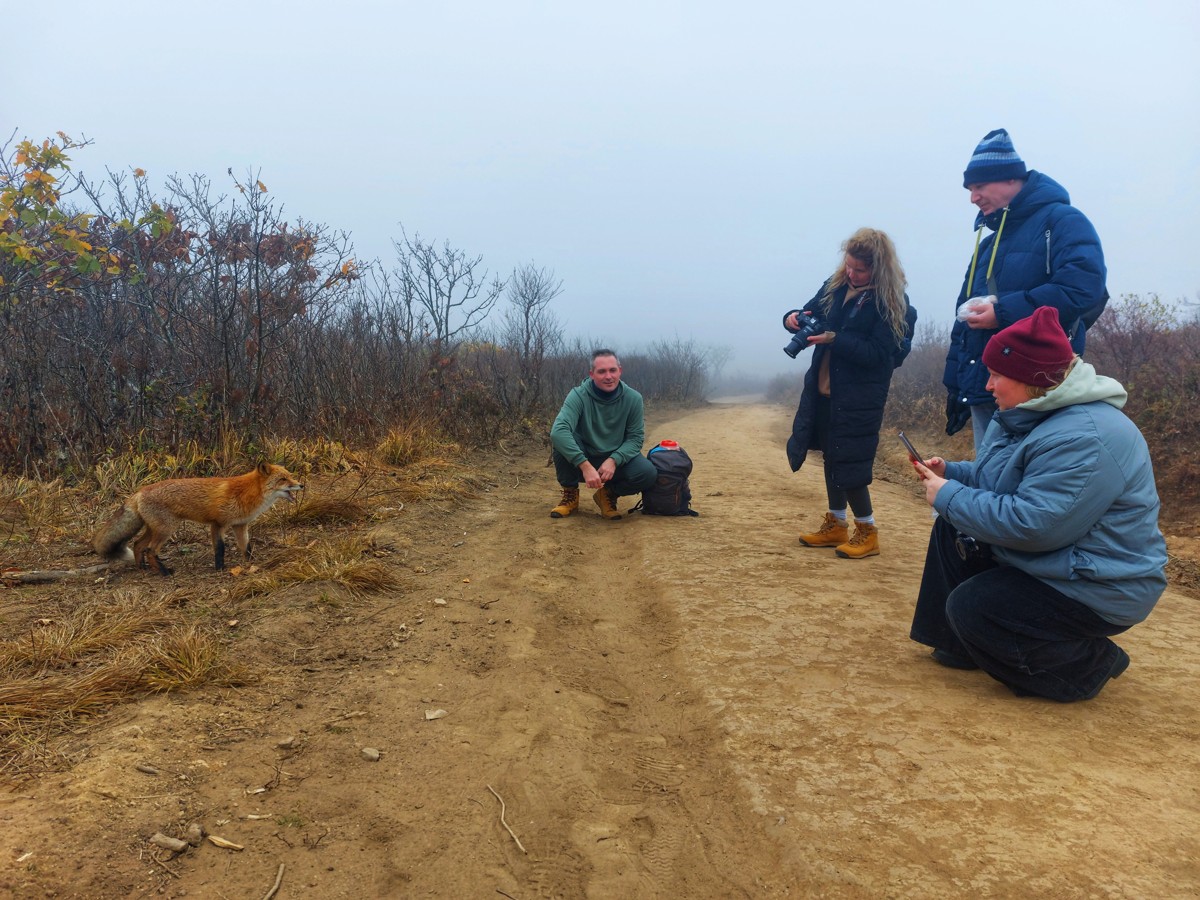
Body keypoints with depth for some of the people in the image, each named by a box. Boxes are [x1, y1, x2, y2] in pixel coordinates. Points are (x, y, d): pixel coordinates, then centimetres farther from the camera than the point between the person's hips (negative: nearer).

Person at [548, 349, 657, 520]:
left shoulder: (633, 398, -12)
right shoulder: (578, 396, -20)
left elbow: (636, 437, -8)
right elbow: (558, 431, -35)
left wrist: (613, 460, -27)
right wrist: (585, 466, -44)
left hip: (616, 460, 2)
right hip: (582, 459, -1)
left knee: (647, 473, -27)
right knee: (561, 440, -32)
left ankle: (608, 493, 5)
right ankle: (570, 494, -6)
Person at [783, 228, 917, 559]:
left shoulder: (891, 302, -14)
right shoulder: (836, 284, 3)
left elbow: (877, 354, -20)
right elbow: (810, 311, 14)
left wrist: (834, 339, -27)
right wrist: (794, 318, -9)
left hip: (860, 397, -7)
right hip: (824, 389, 7)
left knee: (848, 463, -4)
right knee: (831, 456, 15)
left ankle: (867, 532, 14)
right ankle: (836, 526, 30)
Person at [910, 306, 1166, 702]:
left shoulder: (1082, 438, -29)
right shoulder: (1031, 415, 5)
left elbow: (1032, 524, -34)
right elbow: (1000, 478, 17)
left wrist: (949, 496, -23)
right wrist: (950, 473, 0)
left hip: (1098, 591, -10)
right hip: (1054, 562, 11)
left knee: (970, 607, -19)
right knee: (952, 527, 9)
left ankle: (1089, 665, 1)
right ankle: (960, 645, 17)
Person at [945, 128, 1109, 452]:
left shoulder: (1061, 221, -5)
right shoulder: (987, 244, 21)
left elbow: (1083, 288, -22)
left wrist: (1003, 312, -20)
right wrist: (955, 385, 16)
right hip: (982, 395, 8)